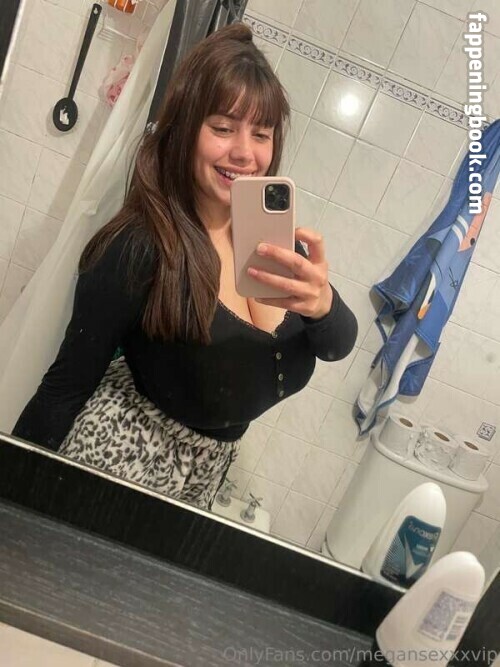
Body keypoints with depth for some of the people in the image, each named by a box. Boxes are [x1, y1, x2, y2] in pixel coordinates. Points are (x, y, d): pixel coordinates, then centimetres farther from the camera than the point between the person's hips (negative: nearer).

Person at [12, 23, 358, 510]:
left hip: (213, 462, 6)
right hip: (124, 452, -6)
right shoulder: (140, 247, -26)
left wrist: (322, 304, -33)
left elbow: (338, 345, -11)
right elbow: (68, 386, -18)